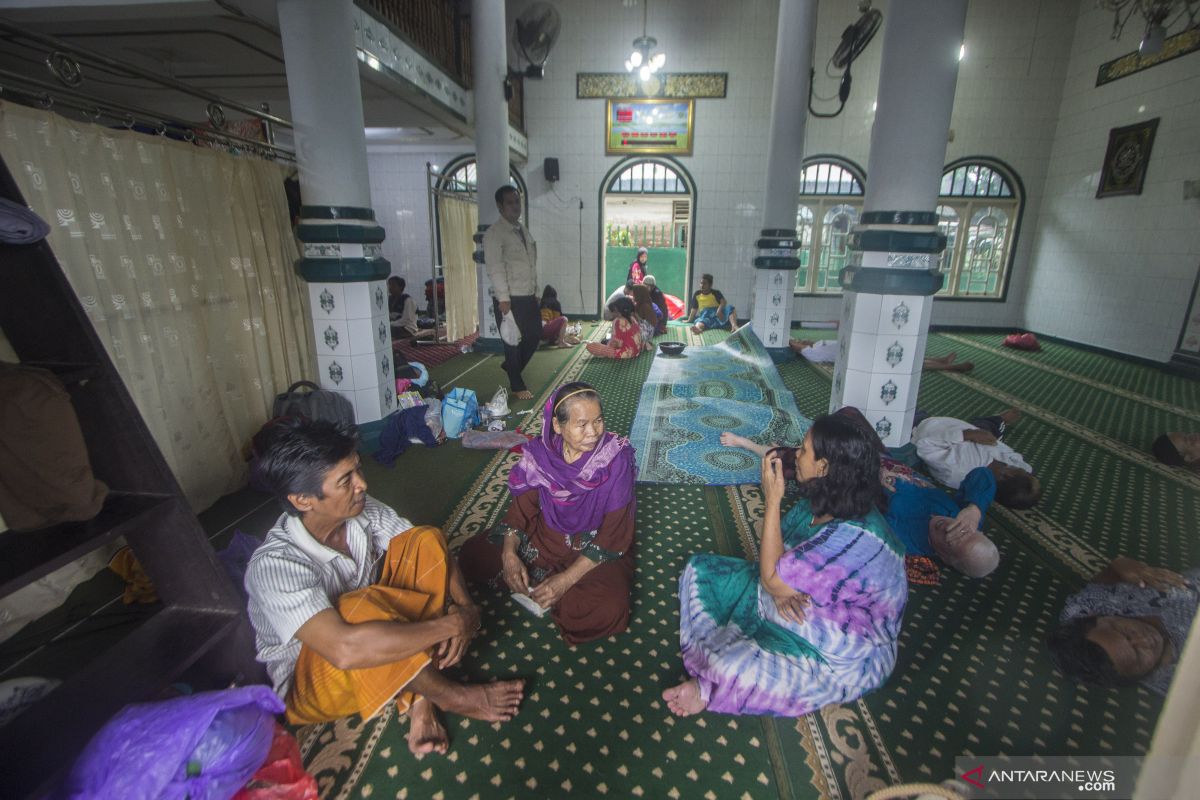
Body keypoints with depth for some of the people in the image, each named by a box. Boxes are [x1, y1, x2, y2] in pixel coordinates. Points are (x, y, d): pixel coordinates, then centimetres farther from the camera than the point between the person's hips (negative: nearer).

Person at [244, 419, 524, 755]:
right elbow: (345, 649, -45)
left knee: (426, 540, -15)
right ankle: (449, 696, -12)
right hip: (310, 680, -6)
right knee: (361, 607, -39)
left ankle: (421, 702, -17)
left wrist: (465, 606, -26)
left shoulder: (362, 510, -14)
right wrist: (452, 624, -37)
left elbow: (435, 552, -7)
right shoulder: (274, 566, -32)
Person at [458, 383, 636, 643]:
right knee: (472, 554, -9)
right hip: (544, 536, 3)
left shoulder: (616, 458, -22)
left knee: (606, 610, -33)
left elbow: (613, 534, -21)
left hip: (596, 549, -3)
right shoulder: (542, 453, -13)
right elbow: (521, 507, -4)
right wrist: (510, 554, -23)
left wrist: (566, 580, -27)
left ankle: (536, 585, -8)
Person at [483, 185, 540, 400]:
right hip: (510, 299, -8)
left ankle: (510, 367, 36)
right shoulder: (494, 233, -10)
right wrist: (503, 298, -23)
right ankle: (517, 386, 17)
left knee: (534, 336, 13)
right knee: (513, 341, 2)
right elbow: (495, 268, -17)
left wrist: (535, 291, 14)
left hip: (529, 296, 8)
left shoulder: (523, 230, 15)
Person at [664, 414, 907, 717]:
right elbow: (783, 547, 5)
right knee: (699, 569, 7)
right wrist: (782, 590, -19)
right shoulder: (822, 502, -6)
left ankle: (711, 688, 2)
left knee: (732, 670, -32)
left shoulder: (851, 538, -34)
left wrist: (771, 500, -27)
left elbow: (772, 580, -29)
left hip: (838, 655, -9)